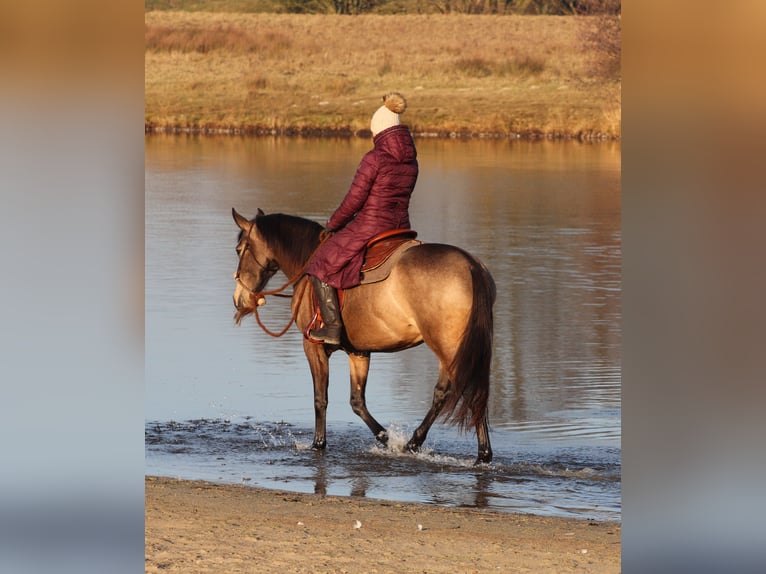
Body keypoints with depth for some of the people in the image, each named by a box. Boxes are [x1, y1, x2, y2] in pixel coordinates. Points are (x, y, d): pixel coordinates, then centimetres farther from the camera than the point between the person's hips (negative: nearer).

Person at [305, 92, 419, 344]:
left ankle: (333, 326, -3)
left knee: (321, 266, 7)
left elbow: (354, 199, -14)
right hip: (401, 227, 7)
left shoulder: (374, 159, -16)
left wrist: (333, 224, 4)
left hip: (370, 228, -7)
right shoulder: (411, 162, 6)